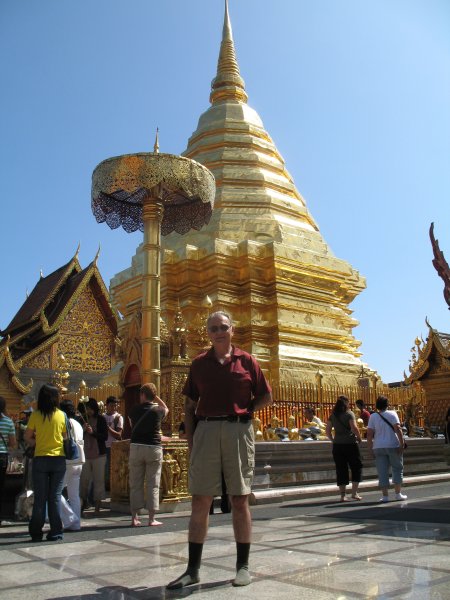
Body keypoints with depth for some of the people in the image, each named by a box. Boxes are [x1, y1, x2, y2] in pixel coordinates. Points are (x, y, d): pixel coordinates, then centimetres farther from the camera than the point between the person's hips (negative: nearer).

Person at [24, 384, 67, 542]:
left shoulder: (35, 415, -5)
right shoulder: (61, 415, -2)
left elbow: (28, 438, 0)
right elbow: (65, 437, 6)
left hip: (40, 459, -1)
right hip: (59, 459, 1)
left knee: (40, 497, 7)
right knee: (55, 496, 7)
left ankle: (36, 533, 12)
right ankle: (56, 532, 7)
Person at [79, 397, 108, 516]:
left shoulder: (101, 419, -2)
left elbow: (105, 436, -7)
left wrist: (93, 432, -18)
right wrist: (83, 430, -9)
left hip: (98, 454, -3)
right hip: (85, 454, 3)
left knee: (98, 480, 1)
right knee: (83, 480, 3)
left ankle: (97, 506, 9)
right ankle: (83, 502, 22)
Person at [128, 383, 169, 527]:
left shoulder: (134, 410, 2)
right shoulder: (158, 410, -3)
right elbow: (166, 409, 22)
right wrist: (156, 397, 18)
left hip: (136, 447, 2)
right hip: (153, 448, -2)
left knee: (135, 484, 8)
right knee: (153, 484, 3)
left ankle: (134, 518, 9)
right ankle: (151, 518, 4)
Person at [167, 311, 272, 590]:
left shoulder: (246, 361, 6)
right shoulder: (199, 363, 10)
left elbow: (266, 396, 11)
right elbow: (190, 405, 11)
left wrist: (243, 411, 0)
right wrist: (190, 438, 4)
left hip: (239, 431, -1)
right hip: (206, 430, 1)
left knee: (240, 500, 5)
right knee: (200, 500, 3)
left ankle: (243, 565, 17)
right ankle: (193, 569, 12)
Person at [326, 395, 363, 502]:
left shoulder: (332, 416, 7)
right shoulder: (349, 414, -6)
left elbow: (327, 431, 5)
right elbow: (354, 428, -16)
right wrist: (359, 438, 0)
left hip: (337, 445, 4)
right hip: (350, 444, -4)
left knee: (341, 470, 8)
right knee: (356, 468, 9)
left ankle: (343, 495, 9)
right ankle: (354, 492, 5)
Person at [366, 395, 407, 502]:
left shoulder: (373, 416, 2)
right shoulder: (392, 414, -2)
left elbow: (369, 433, -2)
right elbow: (398, 429, -13)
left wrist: (370, 447, 5)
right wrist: (402, 443, -12)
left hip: (379, 447, 1)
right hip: (393, 446, -1)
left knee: (382, 472, 4)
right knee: (397, 468, 13)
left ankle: (385, 496, 4)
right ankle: (398, 494, 13)